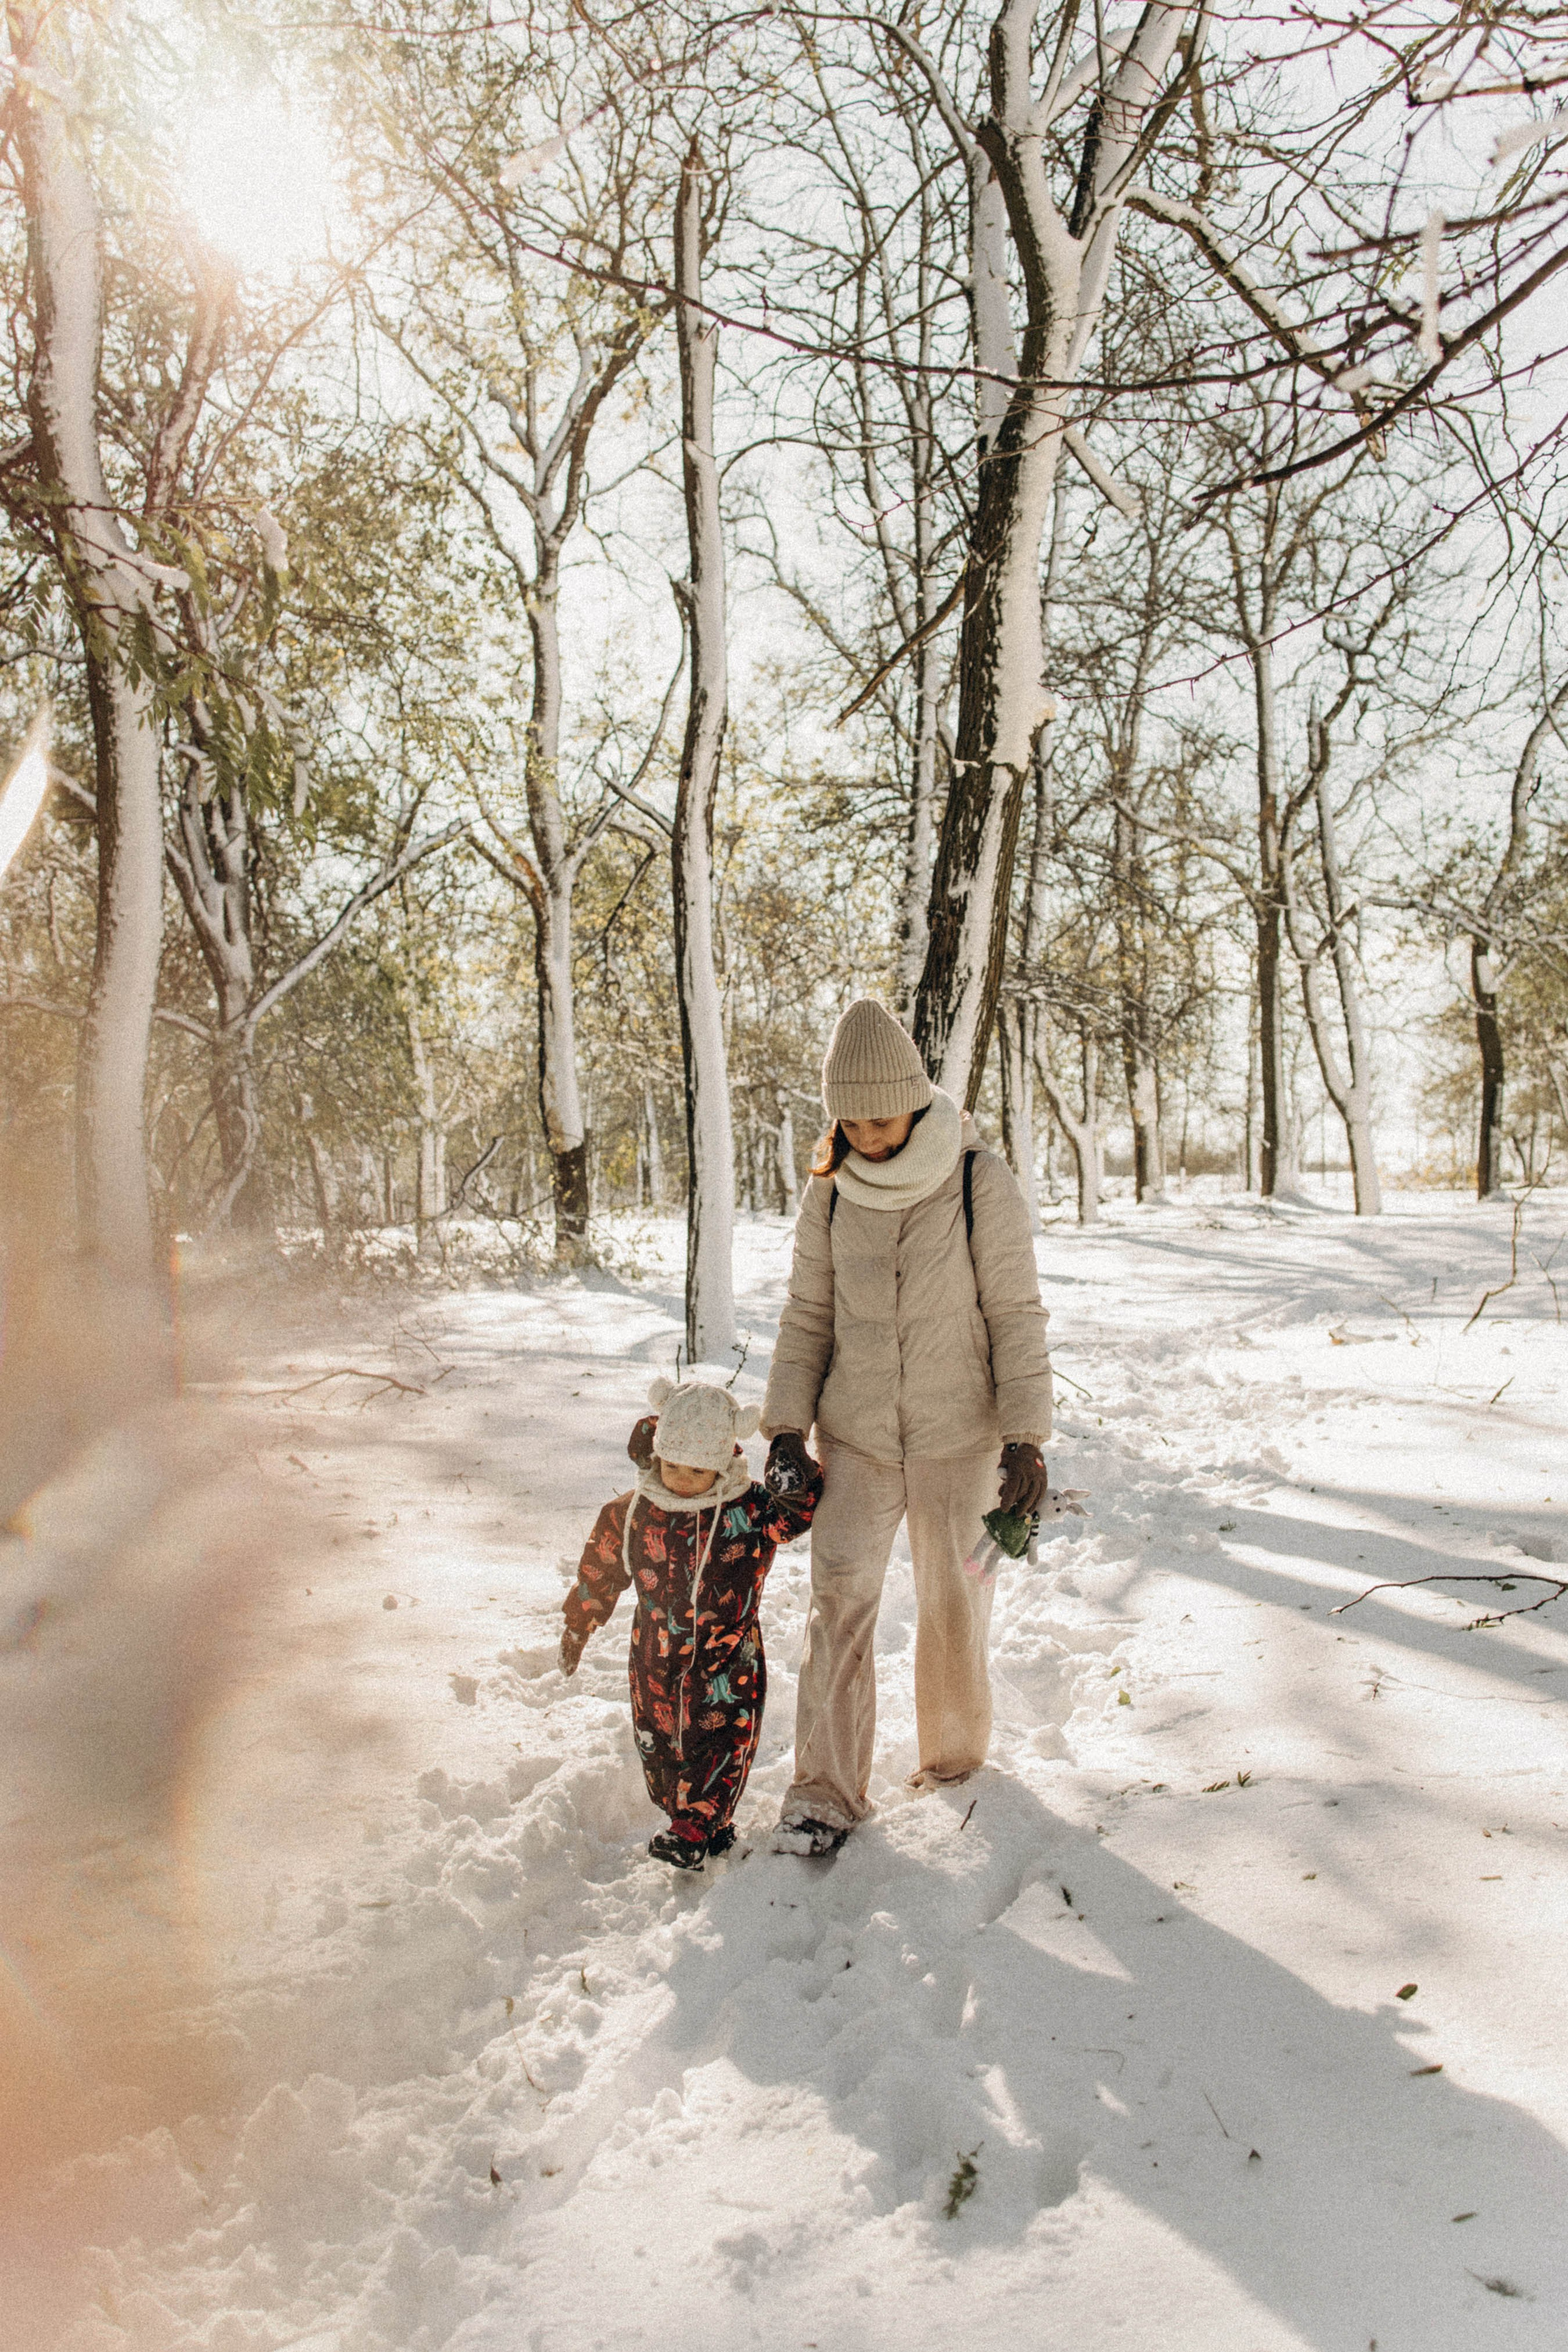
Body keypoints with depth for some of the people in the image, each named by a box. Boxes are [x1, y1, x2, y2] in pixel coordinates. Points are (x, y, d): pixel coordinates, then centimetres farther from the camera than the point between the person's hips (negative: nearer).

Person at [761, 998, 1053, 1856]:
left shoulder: (982, 1184, -11)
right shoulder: (830, 1192, -2)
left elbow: (1017, 1317, -7)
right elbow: (807, 1317, 6)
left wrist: (1026, 1439, -9)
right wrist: (786, 1428, 1)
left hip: (957, 1437, -2)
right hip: (854, 1435, 2)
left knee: (954, 1605, 11)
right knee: (838, 1600, -5)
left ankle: (955, 1767, 32)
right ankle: (826, 1792, 7)